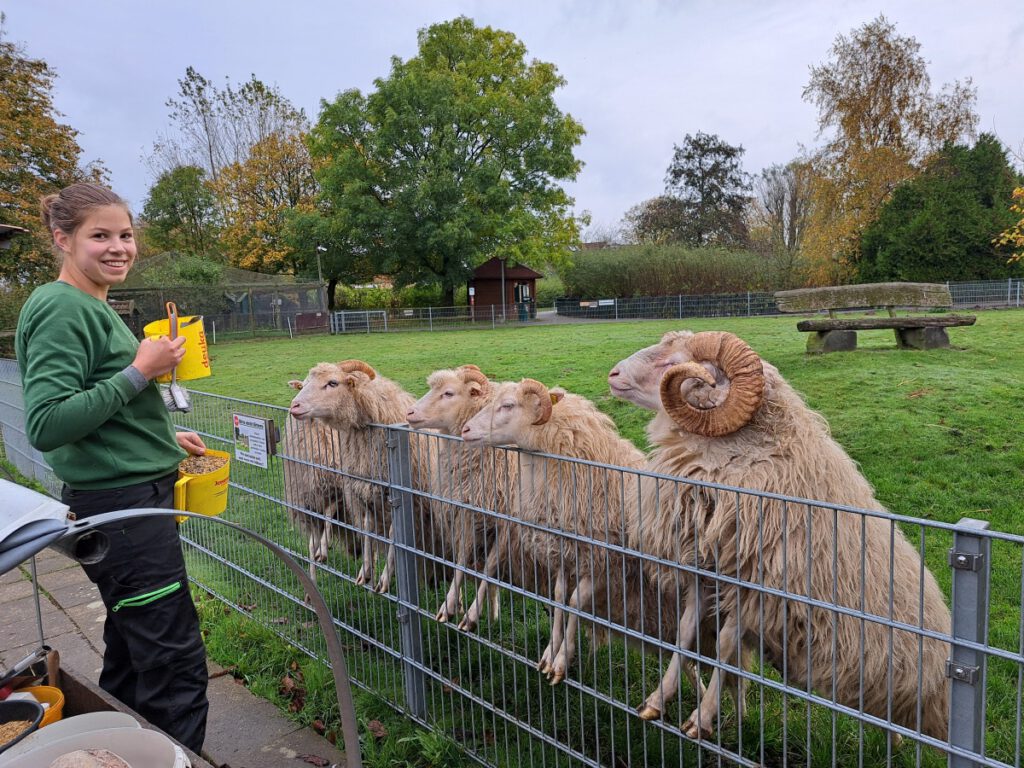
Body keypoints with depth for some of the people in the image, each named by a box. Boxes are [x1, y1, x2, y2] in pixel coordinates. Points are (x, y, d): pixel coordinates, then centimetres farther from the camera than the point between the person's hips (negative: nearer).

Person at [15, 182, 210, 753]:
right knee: (176, 667, -4)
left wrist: (164, 438, 14)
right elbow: (46, 425, -23)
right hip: (119, 507, -10)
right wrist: (140, 371, -21)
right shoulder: (62, 308, -15)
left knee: (133, 658, 20)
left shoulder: (94, 306, 15)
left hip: (133, 499, 10)